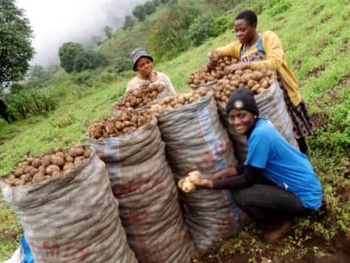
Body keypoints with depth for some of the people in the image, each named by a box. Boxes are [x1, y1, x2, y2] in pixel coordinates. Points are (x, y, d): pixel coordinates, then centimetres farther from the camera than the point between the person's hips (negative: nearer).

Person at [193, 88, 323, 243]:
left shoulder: (259, 135, -27)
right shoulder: (262, 125, 0)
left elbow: (247, 179, -19)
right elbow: (251, 167, 9)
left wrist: (211, 184, -15)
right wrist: (227, 172, -2)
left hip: (305, 197, -9)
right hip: (304, 185, 9)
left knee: (240, 195, -17)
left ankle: (278, 226, 9)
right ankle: (281, 216, 19)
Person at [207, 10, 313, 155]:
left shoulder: (268, 38, -12)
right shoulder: (238, 46, 5)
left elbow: (274, 63, -27)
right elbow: (216, 52, 11)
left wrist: (245, 65, -35)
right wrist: (213, 55, -14)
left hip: (280, 93, -4)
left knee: (294, 134, 11)